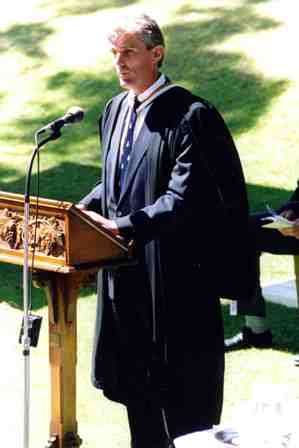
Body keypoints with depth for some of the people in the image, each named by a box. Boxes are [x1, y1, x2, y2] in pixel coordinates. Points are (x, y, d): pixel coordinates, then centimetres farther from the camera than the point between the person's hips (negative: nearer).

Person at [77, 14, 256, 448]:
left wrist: (123, 226, -26)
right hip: (126, 268, 8)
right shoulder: (115, 110, 10)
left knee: (181, 377, 3)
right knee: (133, 371, 16)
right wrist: (84, 209, 2)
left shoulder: (189, 115, -14)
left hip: (174, 271, -8)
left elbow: (184, 197, -21)